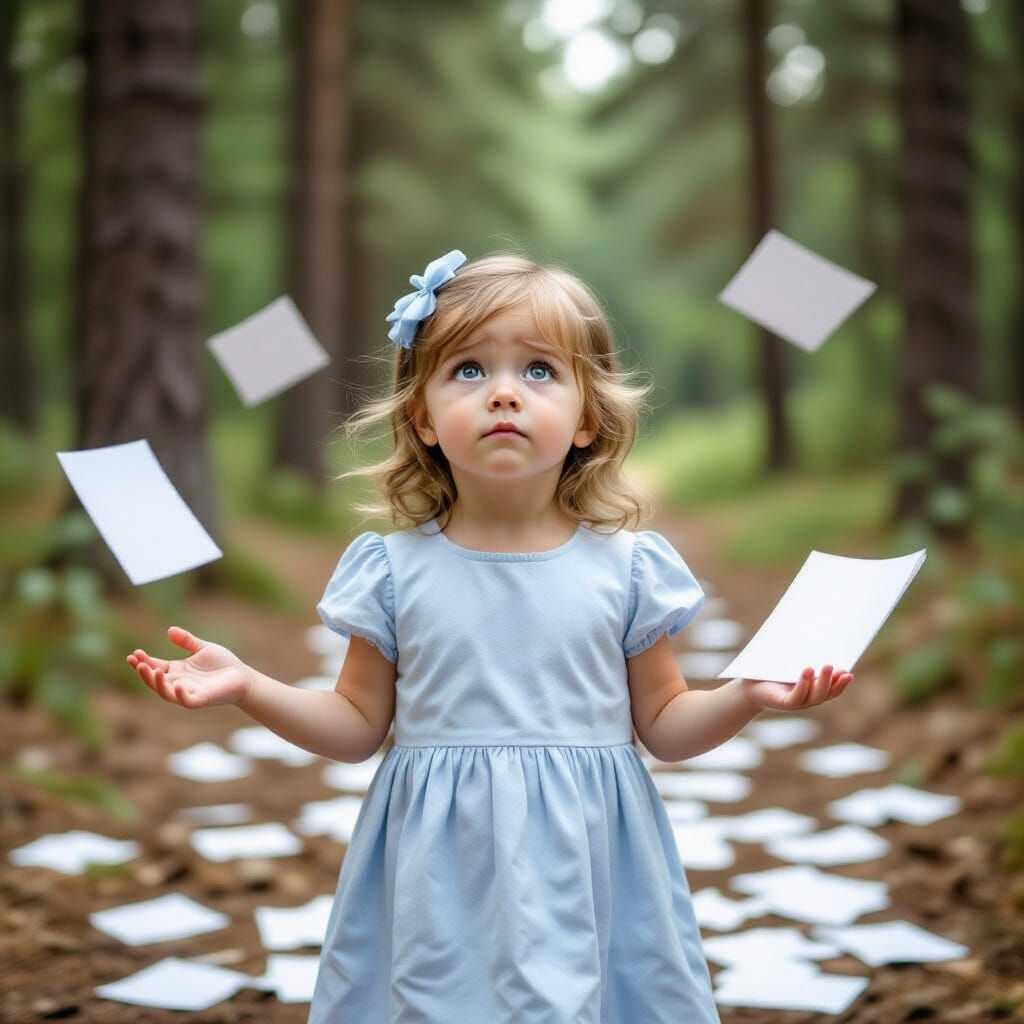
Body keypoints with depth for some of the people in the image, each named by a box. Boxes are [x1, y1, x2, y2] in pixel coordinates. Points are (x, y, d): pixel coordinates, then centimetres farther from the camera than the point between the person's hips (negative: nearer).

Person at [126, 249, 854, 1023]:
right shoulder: (395, 570, -1)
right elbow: (359, 726, 7)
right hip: (439, 882, 0)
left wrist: (745, 696, -11)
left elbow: (665, 726, 7)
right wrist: (246, 686, -5)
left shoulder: (625, 567, -2)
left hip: (581, 874, 0)